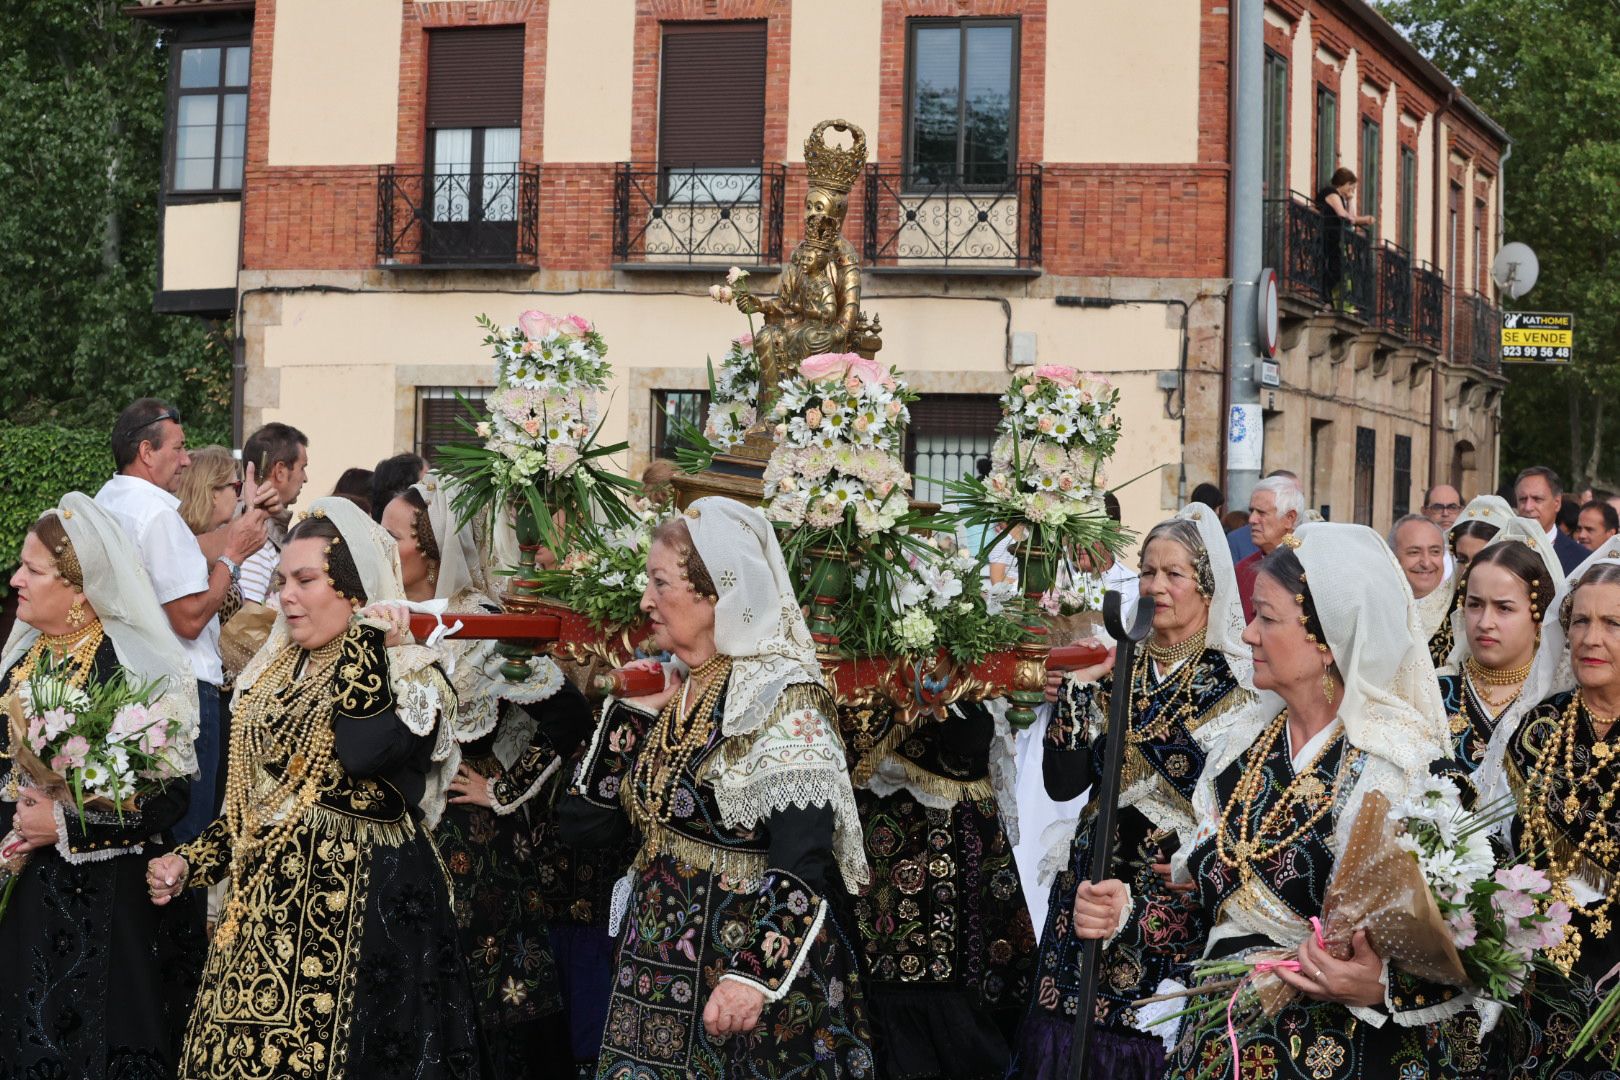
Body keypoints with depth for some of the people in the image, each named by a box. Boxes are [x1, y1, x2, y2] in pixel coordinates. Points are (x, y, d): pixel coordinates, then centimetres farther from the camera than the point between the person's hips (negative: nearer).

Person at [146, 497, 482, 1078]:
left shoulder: (411, 675, -8)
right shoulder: (272, 674, 13)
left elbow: (367, 752, -30)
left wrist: (367, 641, -22)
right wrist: (190, 861, 6)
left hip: (358, 915, -7)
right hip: (268, 909, 7)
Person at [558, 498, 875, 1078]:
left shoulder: (778, 696, -14)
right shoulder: (669, 694, 9)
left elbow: (803, 862, -25)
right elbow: (585, 825, 9)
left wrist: (757, 974, -36)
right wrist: (628, 714, 2)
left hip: (746, 992, -7)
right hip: (657, 980, 7)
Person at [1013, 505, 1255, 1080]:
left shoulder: (1232, 678, -6)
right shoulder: (1115, 667, 7)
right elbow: (1063, 784, -1)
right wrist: (1075, 687, -11)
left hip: (1181, 898, -4)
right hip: (1097, 878, 4)